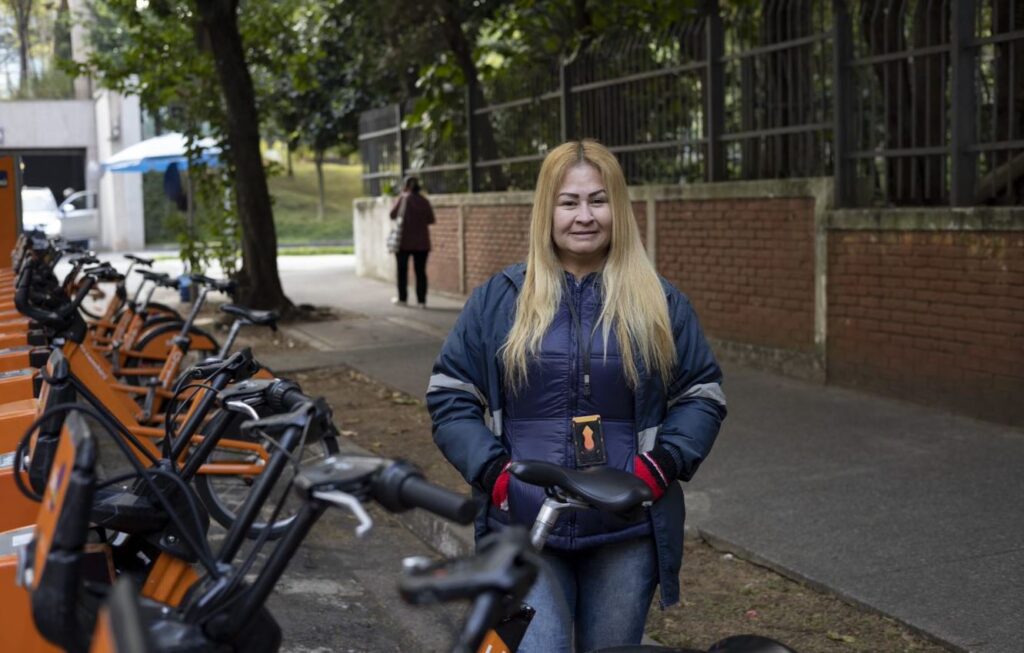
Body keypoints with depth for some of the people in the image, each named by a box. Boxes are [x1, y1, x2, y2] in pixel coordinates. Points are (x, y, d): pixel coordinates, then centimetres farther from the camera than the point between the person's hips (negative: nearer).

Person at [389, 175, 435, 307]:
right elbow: (431, 220, 3)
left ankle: (402, 298, 14)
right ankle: (422, 300, 2)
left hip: (404, 241, -2)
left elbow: (393, 215, -4)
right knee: (420, 271, 5)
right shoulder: (424, 201, -1)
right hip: (422, 242, 2)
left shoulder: (403, 199, -8)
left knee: (402, 270, 10)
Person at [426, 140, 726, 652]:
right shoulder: (499, 299, 3)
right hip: (524, 532, -1)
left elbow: (702, 395, 10)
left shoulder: (660, 303, 6)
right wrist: (491, 470, -8)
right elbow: (449, 395, 6)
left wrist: (663, 464, -6)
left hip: (625, 534, 2)